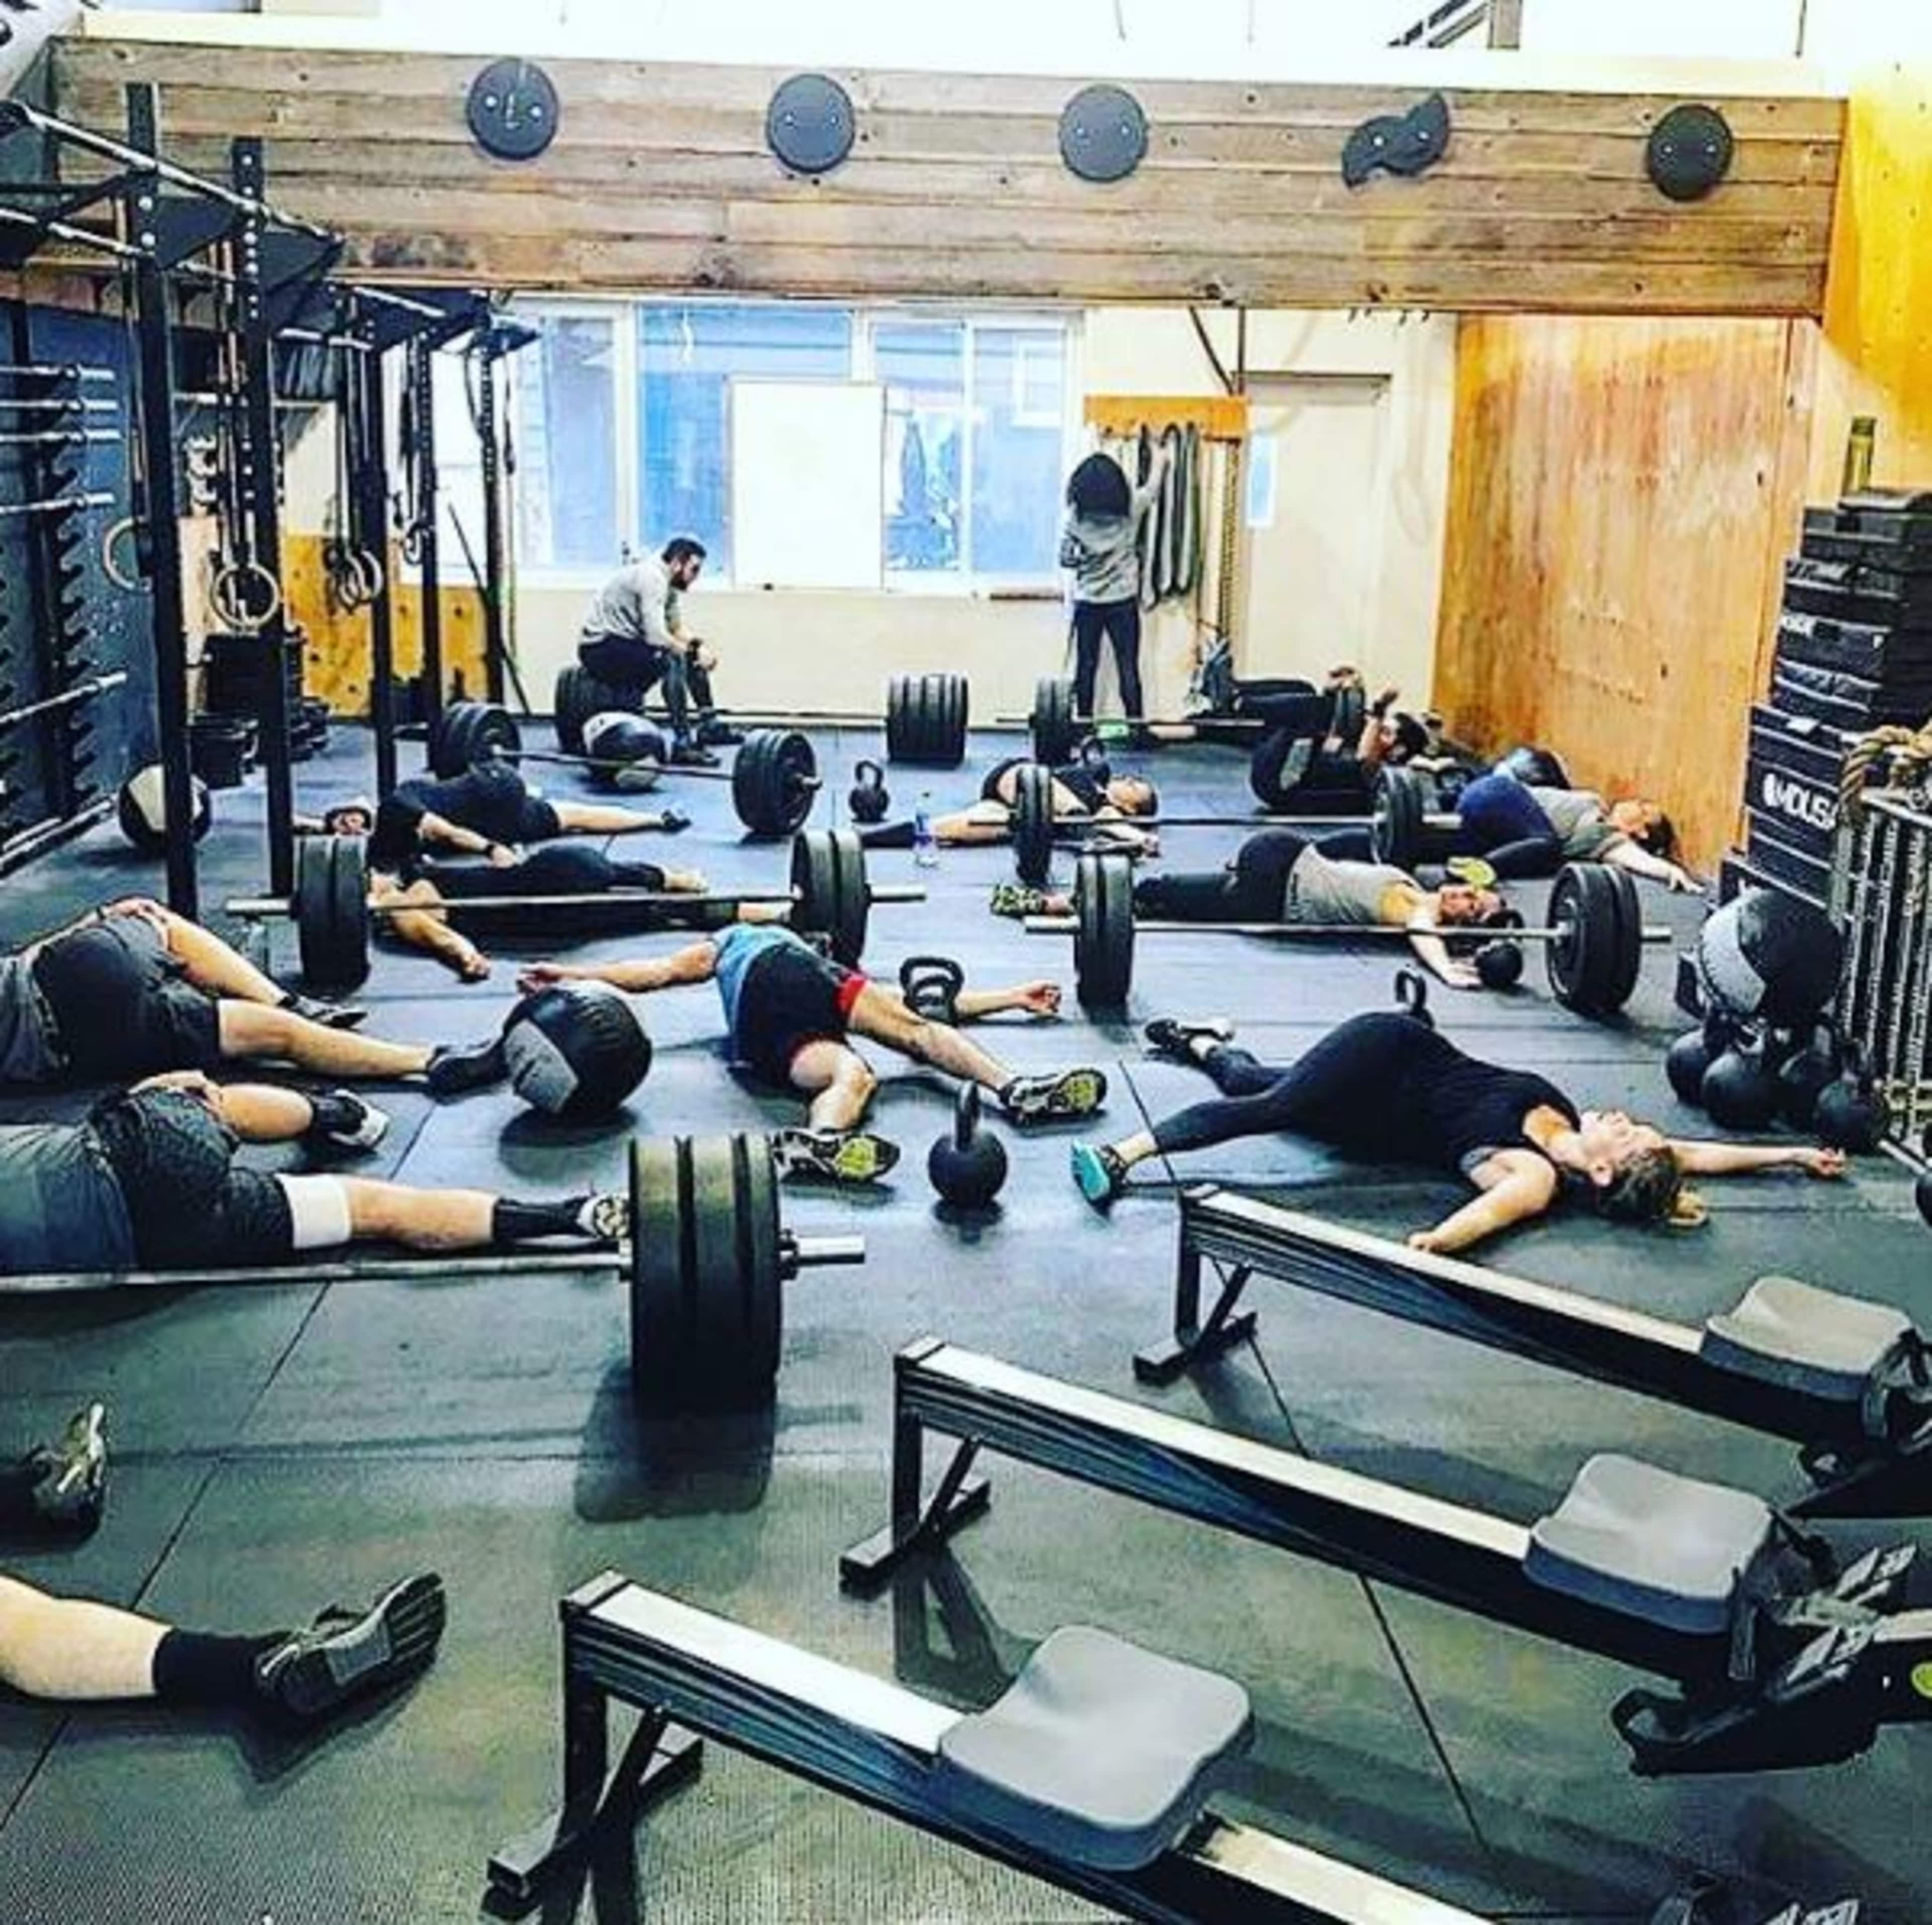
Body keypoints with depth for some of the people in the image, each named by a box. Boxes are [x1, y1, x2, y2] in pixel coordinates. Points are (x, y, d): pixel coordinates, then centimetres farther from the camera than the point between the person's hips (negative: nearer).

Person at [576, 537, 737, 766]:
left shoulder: (669, 583, 10)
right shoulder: (651, 578, -21)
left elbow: (676, 629, 16)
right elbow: (656, 636, -29)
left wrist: (698, 647, -3)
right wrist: (692, 651, -19)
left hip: (625, 640, 11)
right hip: (599, 647, -11)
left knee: (697, 656, 14)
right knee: (673, 660, -32)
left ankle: (709, 724, 19)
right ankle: (682, 745, -33)